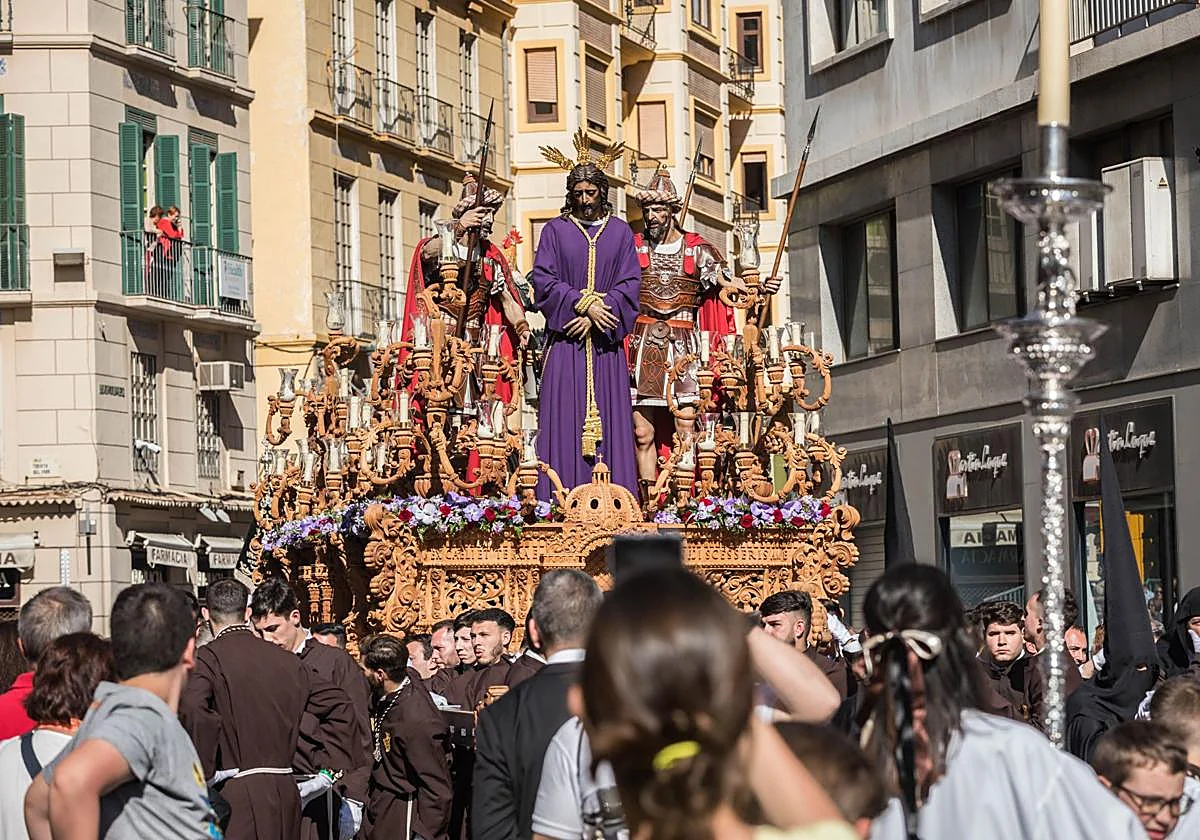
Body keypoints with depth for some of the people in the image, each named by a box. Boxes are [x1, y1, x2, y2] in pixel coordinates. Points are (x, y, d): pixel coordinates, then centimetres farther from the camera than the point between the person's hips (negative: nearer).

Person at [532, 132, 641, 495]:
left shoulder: (620, 232, 10)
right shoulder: (555, 230, 7)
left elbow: (630, 284, 3)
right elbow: (543, 280, -2)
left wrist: (596, 316, -11)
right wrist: (584, 304, -14)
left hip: (605, 343, 1)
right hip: (565, 343, -1)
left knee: (609, 420, -2)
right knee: (564, 421, -6)